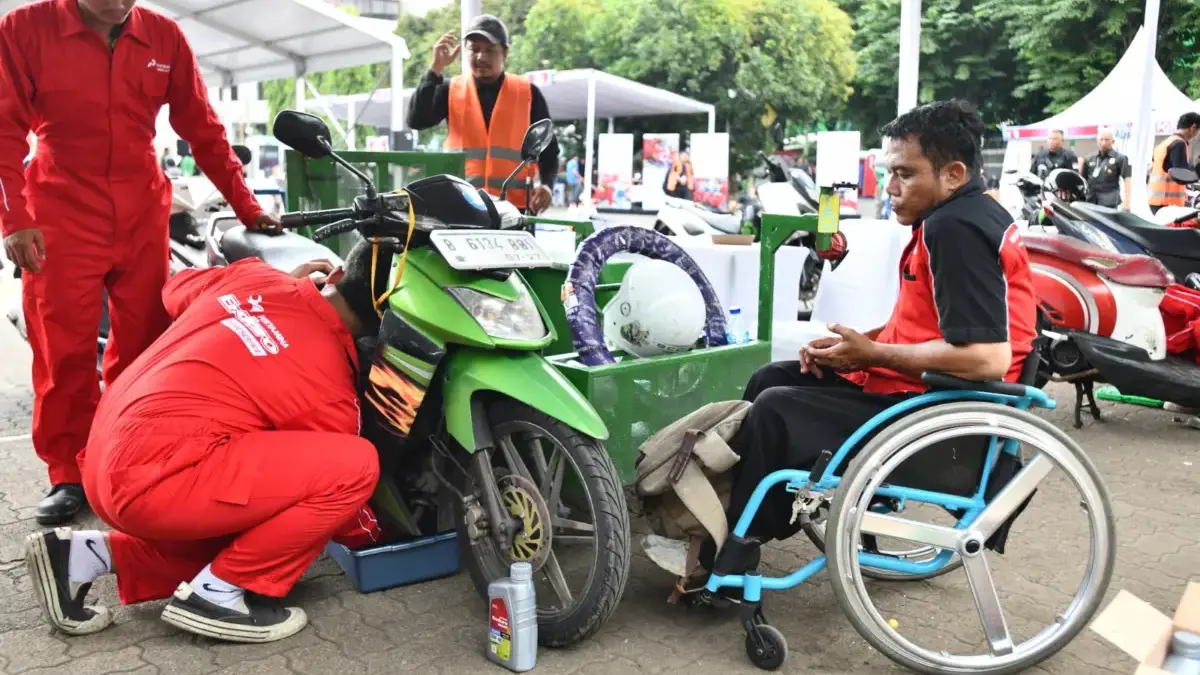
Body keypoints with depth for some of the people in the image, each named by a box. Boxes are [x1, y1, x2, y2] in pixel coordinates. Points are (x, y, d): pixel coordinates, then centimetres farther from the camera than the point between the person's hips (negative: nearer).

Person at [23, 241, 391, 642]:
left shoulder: (254, 276, 7)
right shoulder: (330, 392, -9)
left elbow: (177, 290, 29)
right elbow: (338, 478, 6)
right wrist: (375, 535, 27)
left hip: (108, 462, 9)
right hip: (154, 475, -9)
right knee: (355, 465, -14)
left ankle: (87, 554, 15)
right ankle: (215, 593, -4)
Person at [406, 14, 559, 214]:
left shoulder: (528, 92, 8)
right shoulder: (450, 90, 9)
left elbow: (548, 148, 10)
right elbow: (416, 120, -6)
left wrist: (546, 184, -8)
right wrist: (436, 69, -10)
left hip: (515, 206, 0)